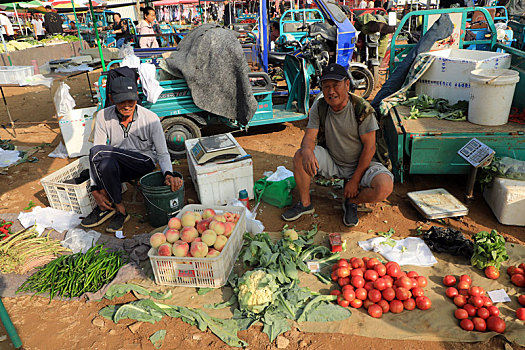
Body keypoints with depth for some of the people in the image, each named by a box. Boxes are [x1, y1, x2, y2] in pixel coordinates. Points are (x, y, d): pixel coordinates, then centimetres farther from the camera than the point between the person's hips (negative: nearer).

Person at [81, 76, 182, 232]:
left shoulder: (150, 118, -15)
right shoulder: (103, 117, -9)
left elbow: (163, 154, -11)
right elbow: (95, 158, -9)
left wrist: (168, 174, -32)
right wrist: (95, 190, -18)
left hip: (144, 162, -3)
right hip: (118, 165, 3)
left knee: (98, 151, -27)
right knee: (106, 164, -35)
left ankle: (106, 207, -12)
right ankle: (120, 210, -15)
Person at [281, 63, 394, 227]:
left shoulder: (363, 109, -18)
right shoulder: (319, 107, -8)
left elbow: (369, 147, -16)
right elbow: (309, 137, -12)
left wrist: (355, 180, -18)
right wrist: (307, 151, -39)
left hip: (360, 163, -2)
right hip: (331, 161, 3)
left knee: (385, 187, -30)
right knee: (300, 156, -22)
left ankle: (352, 202, 3)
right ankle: (305, 204, -4)